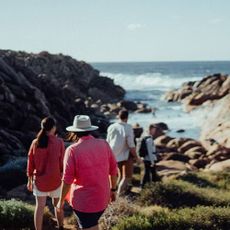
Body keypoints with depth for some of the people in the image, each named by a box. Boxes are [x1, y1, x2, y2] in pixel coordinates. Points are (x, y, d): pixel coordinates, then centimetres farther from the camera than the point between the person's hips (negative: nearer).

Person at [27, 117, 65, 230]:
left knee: (40, 206, 8)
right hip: (55, 179, -1)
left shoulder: (35, 143, -5)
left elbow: (30, 163, 0)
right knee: (57, 204, 20)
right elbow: (62, 163, -9)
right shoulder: (59, 142, -13)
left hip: (40, 179, 1)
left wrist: (29, 180, 11)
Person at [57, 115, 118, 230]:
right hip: (102, 197, 4)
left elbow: (67, 179, -16)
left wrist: (61, 200, -3)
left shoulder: (72, 150, -17)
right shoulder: (104, 144, -5)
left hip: (83, 200, -4)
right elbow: (113, 169, 3)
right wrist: (113, 189, 17)